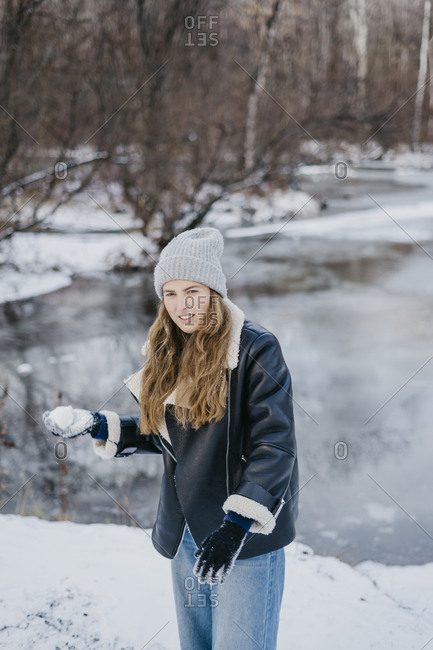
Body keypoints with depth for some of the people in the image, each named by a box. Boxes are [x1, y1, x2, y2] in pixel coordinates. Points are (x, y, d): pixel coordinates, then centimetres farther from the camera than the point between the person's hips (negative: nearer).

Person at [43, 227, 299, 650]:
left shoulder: (256, 349, -14)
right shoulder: (167, 354, 7)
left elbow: (275, 445, -18)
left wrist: (238, 524, -26)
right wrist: (99, 427, 5)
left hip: (247, 535, -6)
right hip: (185, 534, 7)